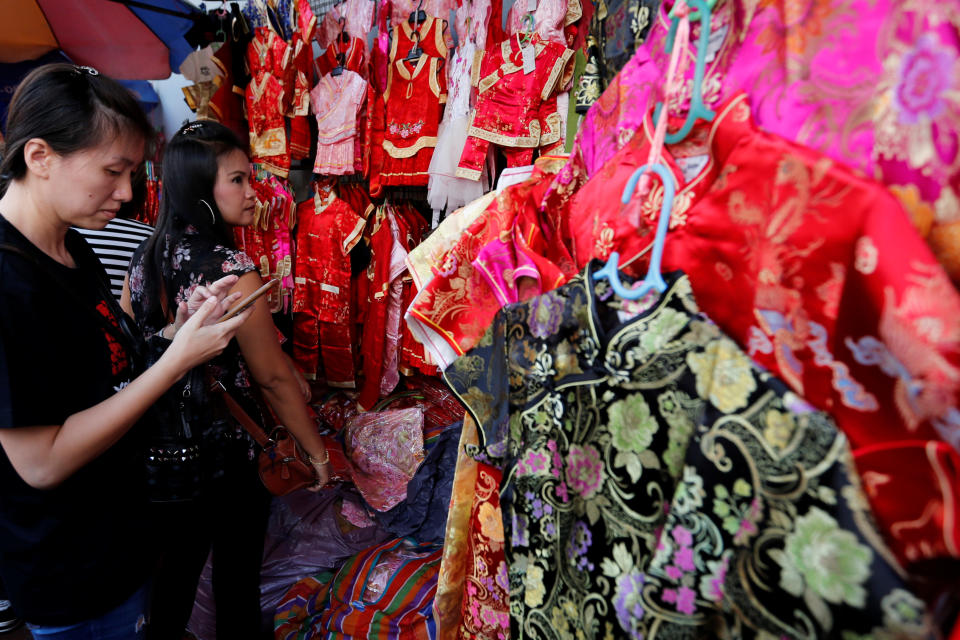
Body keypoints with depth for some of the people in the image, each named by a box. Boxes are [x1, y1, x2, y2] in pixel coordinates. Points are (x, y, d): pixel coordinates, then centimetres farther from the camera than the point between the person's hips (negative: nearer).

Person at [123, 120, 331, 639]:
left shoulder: (144, 258, -2)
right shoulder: (231, 270, -24)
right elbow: (273, 377, -20)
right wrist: (317, 451, -9)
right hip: (230, 455, -6)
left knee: (175, 566, 25)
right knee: (236, 578, 16)